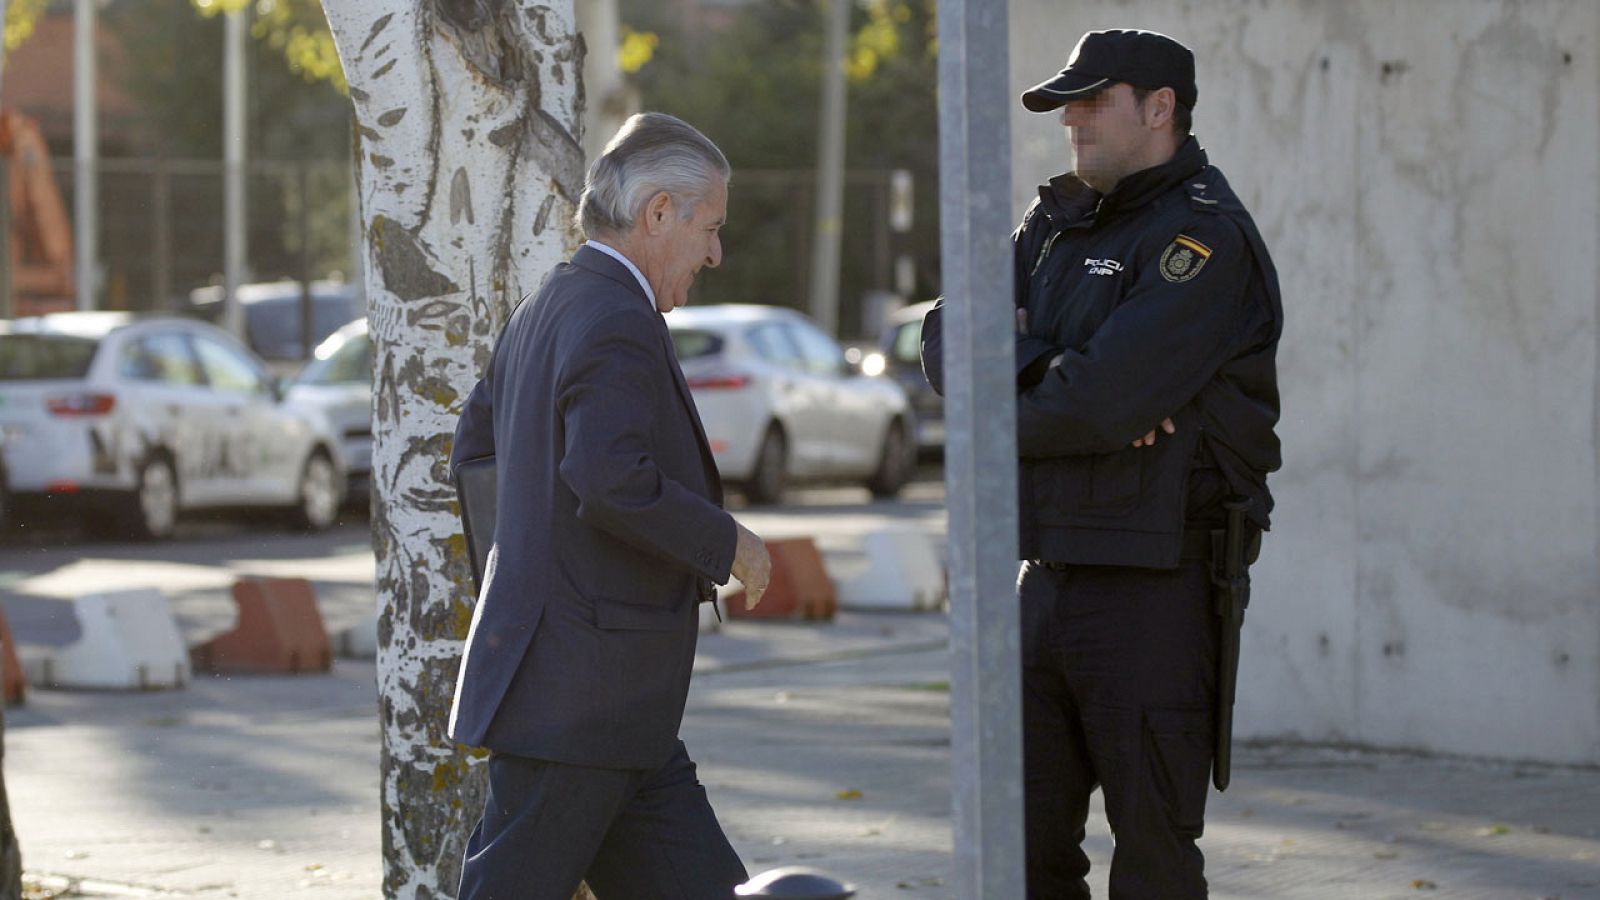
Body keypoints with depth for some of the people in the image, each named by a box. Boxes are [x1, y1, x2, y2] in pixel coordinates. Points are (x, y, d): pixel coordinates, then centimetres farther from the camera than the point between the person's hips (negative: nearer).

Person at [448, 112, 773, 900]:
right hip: (573, 696, -10)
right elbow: (612, 480, -29)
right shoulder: (620, 326, -16)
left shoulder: (542, 312, 16)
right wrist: (725, 543, -16)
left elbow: (473, 448, 24)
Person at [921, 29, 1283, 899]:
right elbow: (949, 341, 3)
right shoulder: (1058, 225, 15)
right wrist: (1059, 383, -15)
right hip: (1049, 576, 8)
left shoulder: (1204, 238, -11)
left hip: (1155, 590, -8)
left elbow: (1103, 402, -22)